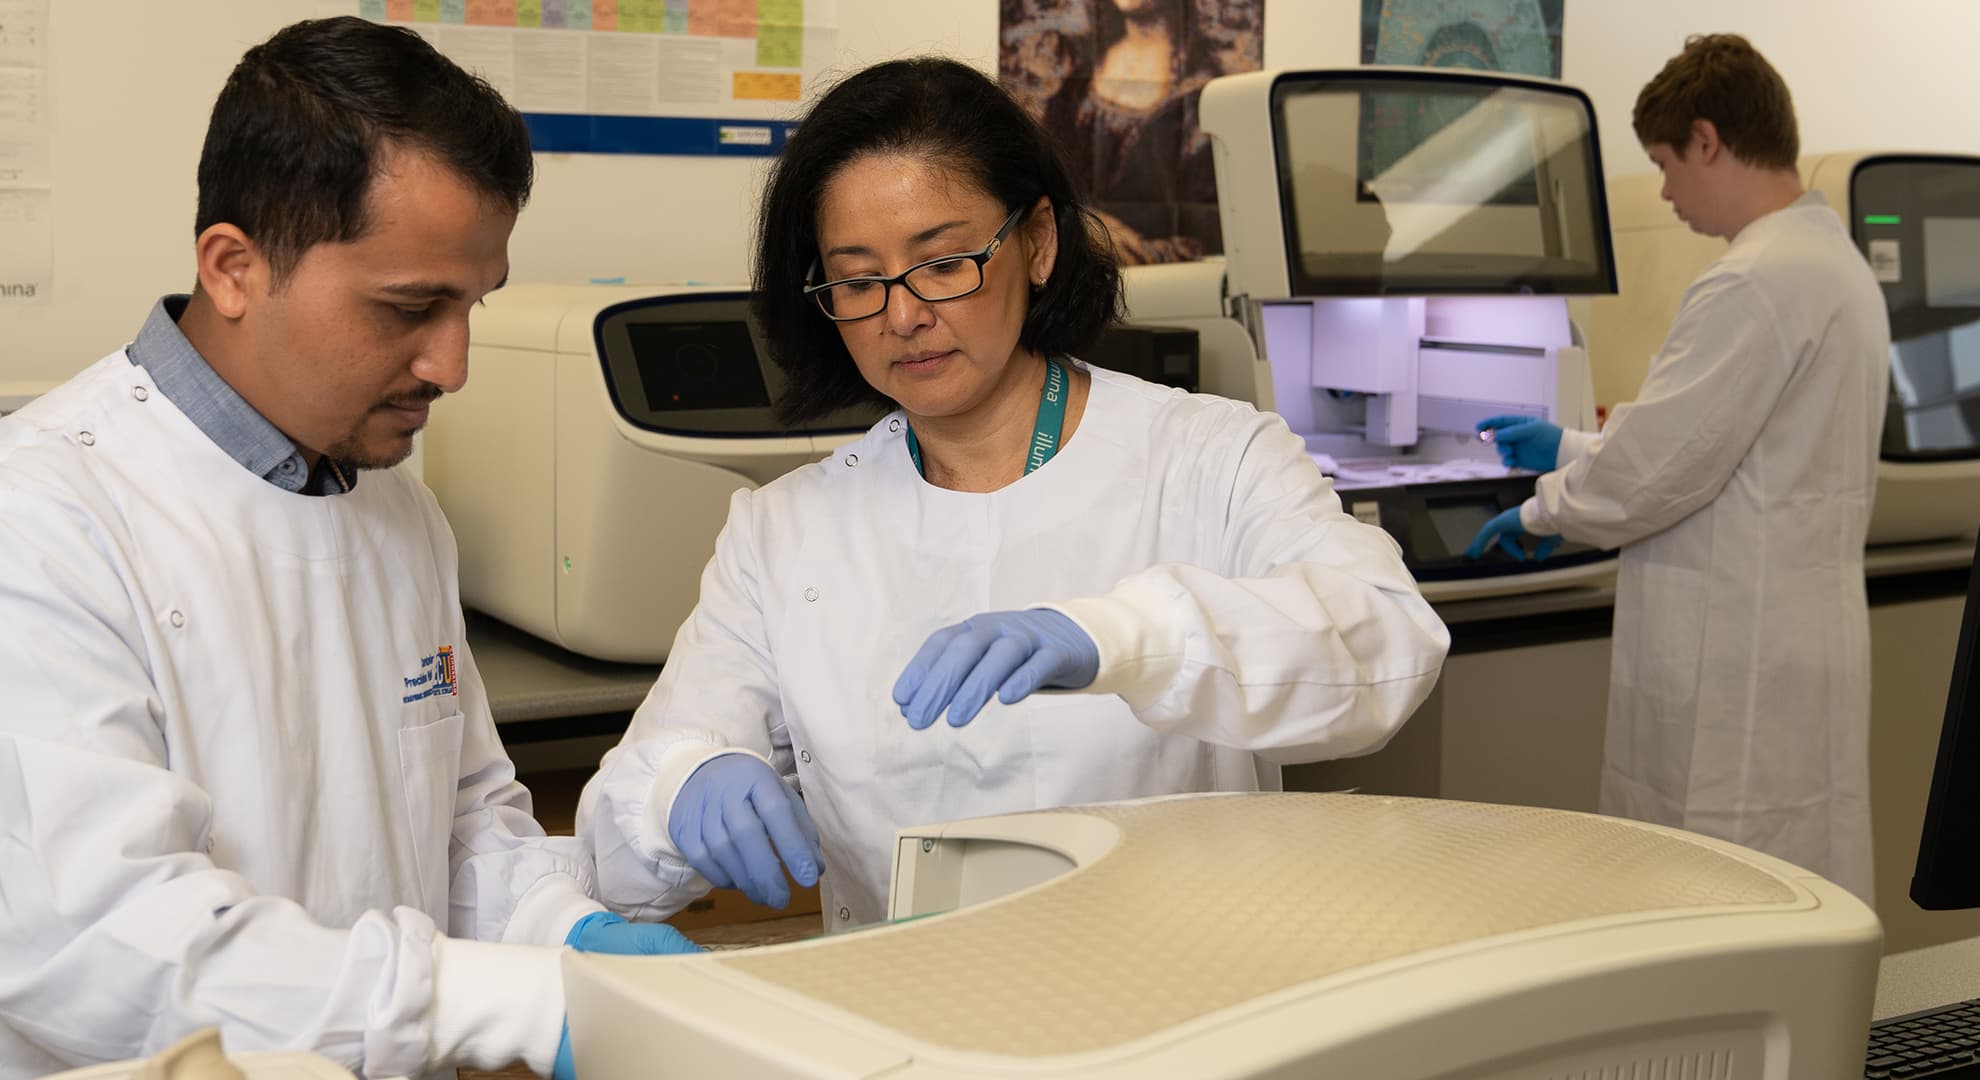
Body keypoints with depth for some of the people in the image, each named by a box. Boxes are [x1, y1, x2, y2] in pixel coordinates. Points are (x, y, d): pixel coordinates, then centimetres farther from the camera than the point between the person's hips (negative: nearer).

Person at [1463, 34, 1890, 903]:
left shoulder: (1754, 284, -20)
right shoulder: (1836, 261, 12)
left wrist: (1540, 512, 1)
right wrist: (1567, 449, 24)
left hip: (1740, 671, -10)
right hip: (1800, 630, 10)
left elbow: (1651, 472, -17)